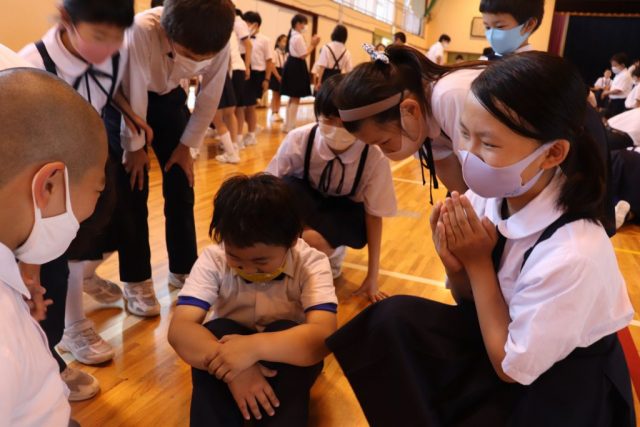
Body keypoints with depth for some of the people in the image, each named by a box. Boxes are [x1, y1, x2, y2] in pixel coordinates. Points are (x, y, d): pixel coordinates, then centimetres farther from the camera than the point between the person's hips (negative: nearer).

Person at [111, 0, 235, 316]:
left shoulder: (219, 43, -27)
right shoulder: (141, 30, -39)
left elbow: (210, 98, -13)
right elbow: (133, 93, -27)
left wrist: (186, 145, -7)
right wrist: (135, 145, -15)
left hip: (169, 98, 4)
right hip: (125, 100, -3)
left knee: (181, 186, 2)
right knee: (132, 190, -6)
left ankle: (183, 268, 18)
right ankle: (136, 280, 7)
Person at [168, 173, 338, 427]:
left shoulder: (311, 263, -20)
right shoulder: (213, 260, -17)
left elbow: (324, 335, -35)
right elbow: (179, 329, -27)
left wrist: (255, 347, -50)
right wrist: (233, 368, -44)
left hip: (285, 360, -1)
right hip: (233, 347, 1)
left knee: (286, 332, -33)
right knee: (215, 331, -31)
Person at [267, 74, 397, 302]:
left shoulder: (375, 158, -26)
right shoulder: (298, 140, -26)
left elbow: (374, 215, -17)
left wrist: (373, 276, -13)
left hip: (345, 213, -1)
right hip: (305, 202, 1)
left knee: (313, 239, -35)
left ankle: (331, 251, 1)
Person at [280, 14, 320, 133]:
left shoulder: (292, 36, 16)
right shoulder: (298, 37, -16)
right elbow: (303, 55, -18)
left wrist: (312, 45, 11)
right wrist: (313, 44, -11)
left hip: (291, 66, 11)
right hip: (297, 67, -11)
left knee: (292, 98, 16)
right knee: (296, 99, -6)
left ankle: (288, 125, 20)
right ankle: (290, 126, -4)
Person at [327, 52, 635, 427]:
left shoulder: (573, 254, -32)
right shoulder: (493, 196, -15)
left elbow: (511, 368, -19)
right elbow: (473, 302, 1)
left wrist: (478, 263, -22)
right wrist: (457, 266, -20)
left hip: (560, 393, -5)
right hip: (503, 332, 5)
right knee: (395, 317, -12)